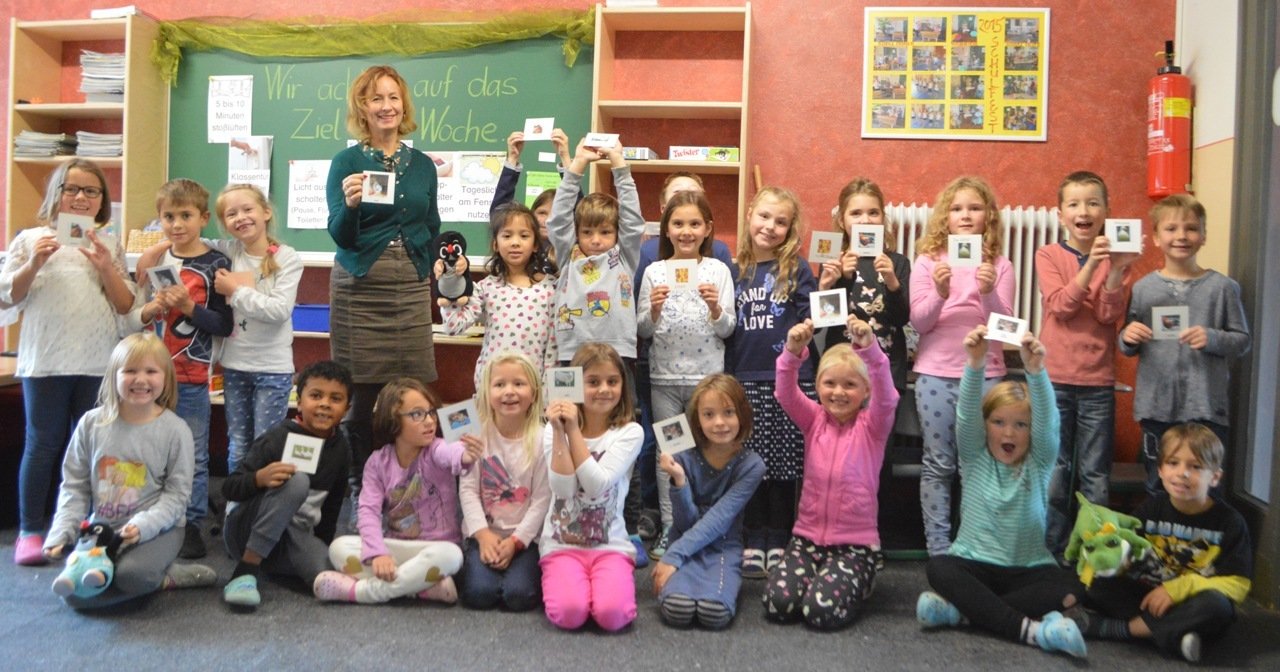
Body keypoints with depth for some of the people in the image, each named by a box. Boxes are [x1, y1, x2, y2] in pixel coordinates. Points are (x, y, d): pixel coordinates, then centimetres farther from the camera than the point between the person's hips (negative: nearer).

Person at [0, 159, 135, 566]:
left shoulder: (110, 247, 10)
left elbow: (126, 306, 4)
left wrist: (106, 267, -11)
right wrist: (34, 265, -12)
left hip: (98, 362, 2)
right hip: (45, 361, -2)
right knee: (42, 445, 3)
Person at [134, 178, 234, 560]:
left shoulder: (215, 264, -4)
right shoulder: (154, 260, 8)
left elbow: (224, 325, -7)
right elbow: (132, 317, 12)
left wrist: (189, 306, -20)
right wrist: (150, 310, -8)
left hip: (192, 375, -4)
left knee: (193, 455, 4)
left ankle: (192, 526, 14)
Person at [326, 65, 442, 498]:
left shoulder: (423, 164, 11)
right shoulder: (347, 162, 1)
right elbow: (340, 235, -7)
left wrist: (430, 269, 10)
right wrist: (350, 203, -25)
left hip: (411, 288, 3)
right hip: (360, 288, -2)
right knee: (359, 396, -2)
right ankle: (356, 487, 12)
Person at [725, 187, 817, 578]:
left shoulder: (797, 269, 3)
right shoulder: (735, 272, 10)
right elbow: (727, 329, 13)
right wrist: (726, 377, 8)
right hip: (745, 381, 2)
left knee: (784, 465, 3)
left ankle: (779, 541, 17)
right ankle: (754, 541, 17)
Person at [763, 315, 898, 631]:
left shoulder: (872, 427, -4)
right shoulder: (814, 420, 3)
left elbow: (886, 397, -25)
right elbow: (786, 394, -16)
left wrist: (869, 349, -43)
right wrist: (793, 352, -36)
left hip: (856, 543, -3)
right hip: (807, 536, 3)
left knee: (823, 610, -24)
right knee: (777, 604, -18)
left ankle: (857, 585, 10)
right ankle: (820, 577, 14)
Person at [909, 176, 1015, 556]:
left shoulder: (999, 265, 4)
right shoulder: (927, 260, 3)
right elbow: (918, 322, -3)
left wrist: (988, 292, -21)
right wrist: (939, 293, -21)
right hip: (935, 373, 0)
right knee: (938, 465, 3)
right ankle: (938, 550, 10)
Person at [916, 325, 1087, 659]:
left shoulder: (1039, 462, 1)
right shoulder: (974, 457, 2)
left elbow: (1047, 420, -18)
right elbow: (966, 414, -16)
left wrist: (1036, 370, -36)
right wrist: (975, 365, -34)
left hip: (1028, 569, 0)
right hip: (975, 565, 0)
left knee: (1071, 588, -28)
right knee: (938, 567, -29)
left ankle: (959, 607, -30)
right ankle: (1031, 629, -36)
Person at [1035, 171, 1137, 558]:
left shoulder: (1115, 256, 4)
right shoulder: (1049, 255, 1)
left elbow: (1110, 315, -6)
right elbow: (1060, 305, -13)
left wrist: (1116, 270, -19)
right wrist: (1090, 264, -24)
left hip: (1098, 381, 1)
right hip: (1055, 377, -1)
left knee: (1095, 477, 5)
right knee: (1055, 473, 4)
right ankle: (1053, 553, 15)